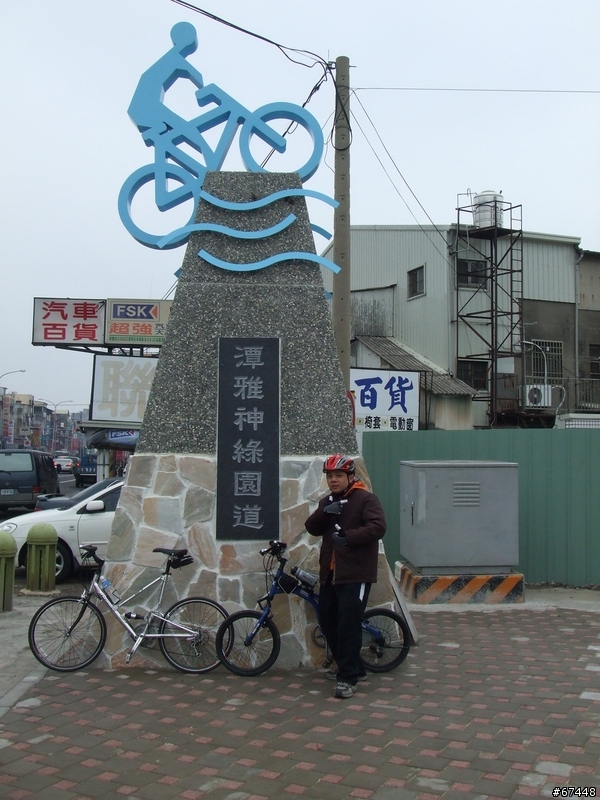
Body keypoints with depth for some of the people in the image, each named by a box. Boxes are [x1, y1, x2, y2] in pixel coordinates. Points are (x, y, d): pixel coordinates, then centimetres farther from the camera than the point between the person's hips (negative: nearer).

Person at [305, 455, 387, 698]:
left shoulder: (365, 498, -6)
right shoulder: (327, 502, 17)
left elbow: (377, 527, -19)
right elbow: (312, 528, 7)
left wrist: (349, 536, -31)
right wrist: (324, 513, -13)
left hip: (354, 575, -8)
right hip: (329, 574, 8)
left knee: (348, 625, -9)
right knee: (327, 622, 13)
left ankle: (348, 678, 0)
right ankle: (352, 667, 29)